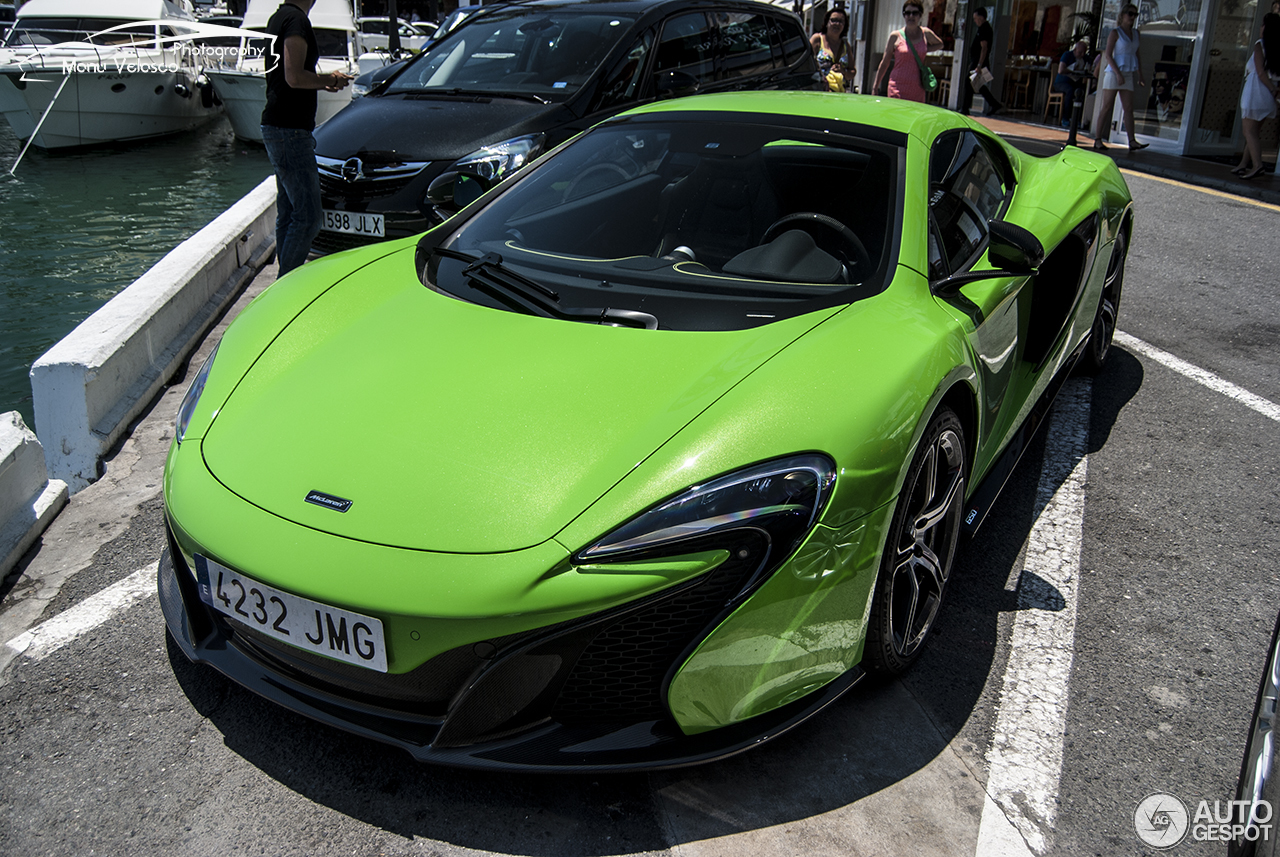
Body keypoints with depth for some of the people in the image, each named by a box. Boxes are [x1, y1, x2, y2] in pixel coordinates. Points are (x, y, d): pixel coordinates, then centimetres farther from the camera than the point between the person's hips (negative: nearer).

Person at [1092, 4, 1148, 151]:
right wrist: (1118, 73, -19)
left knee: (1128, 109, -1)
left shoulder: (1135, 33, 14)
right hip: (1113, 73, -6)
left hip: (1128, 76, 6)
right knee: (1106, 107, -5)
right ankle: (1097, 140, -2)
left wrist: (1140, 76, 15)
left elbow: (1137, 55, 19)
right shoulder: (1115, 33, -4)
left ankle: (1132, 142, -7)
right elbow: (1108, 54, -11)